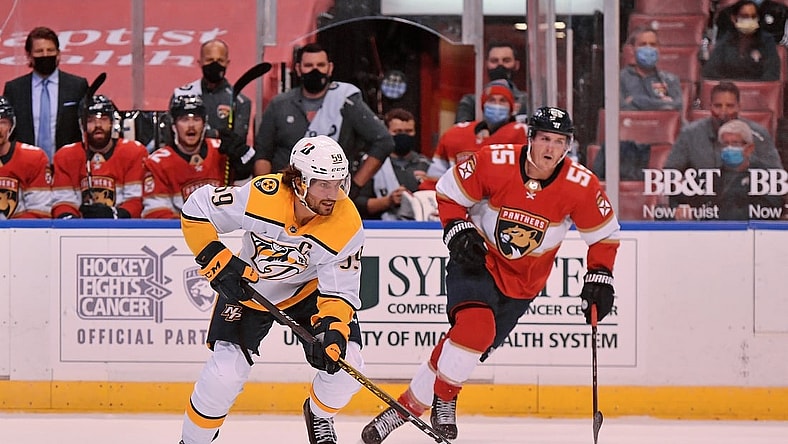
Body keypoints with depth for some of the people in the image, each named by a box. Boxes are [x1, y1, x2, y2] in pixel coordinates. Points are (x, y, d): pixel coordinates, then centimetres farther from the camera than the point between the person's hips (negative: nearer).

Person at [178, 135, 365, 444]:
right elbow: (196, 210, -19)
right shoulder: (261, 195, -32)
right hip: (248, 288, -1)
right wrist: (218, 263, -24)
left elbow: (340, 291, -21)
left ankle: (319, 414, 21)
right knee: (225, 372, -15)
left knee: (346, 366, -14)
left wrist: (333, 329, -40)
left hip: (308, 291, 1)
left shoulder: (348, 227, -27)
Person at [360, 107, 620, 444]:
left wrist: (599, 277, -7)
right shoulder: (494, 162, -19)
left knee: (474, 347, 0)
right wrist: (457, 231, -16)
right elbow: (448, 192, -3)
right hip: (478, 259, -2)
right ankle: (443, 399, -7)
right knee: (475, 325, -29)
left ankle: (407, 406, 13)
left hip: (524, 280, 2)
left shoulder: (581, 185, -16)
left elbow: (604, 234, 0)